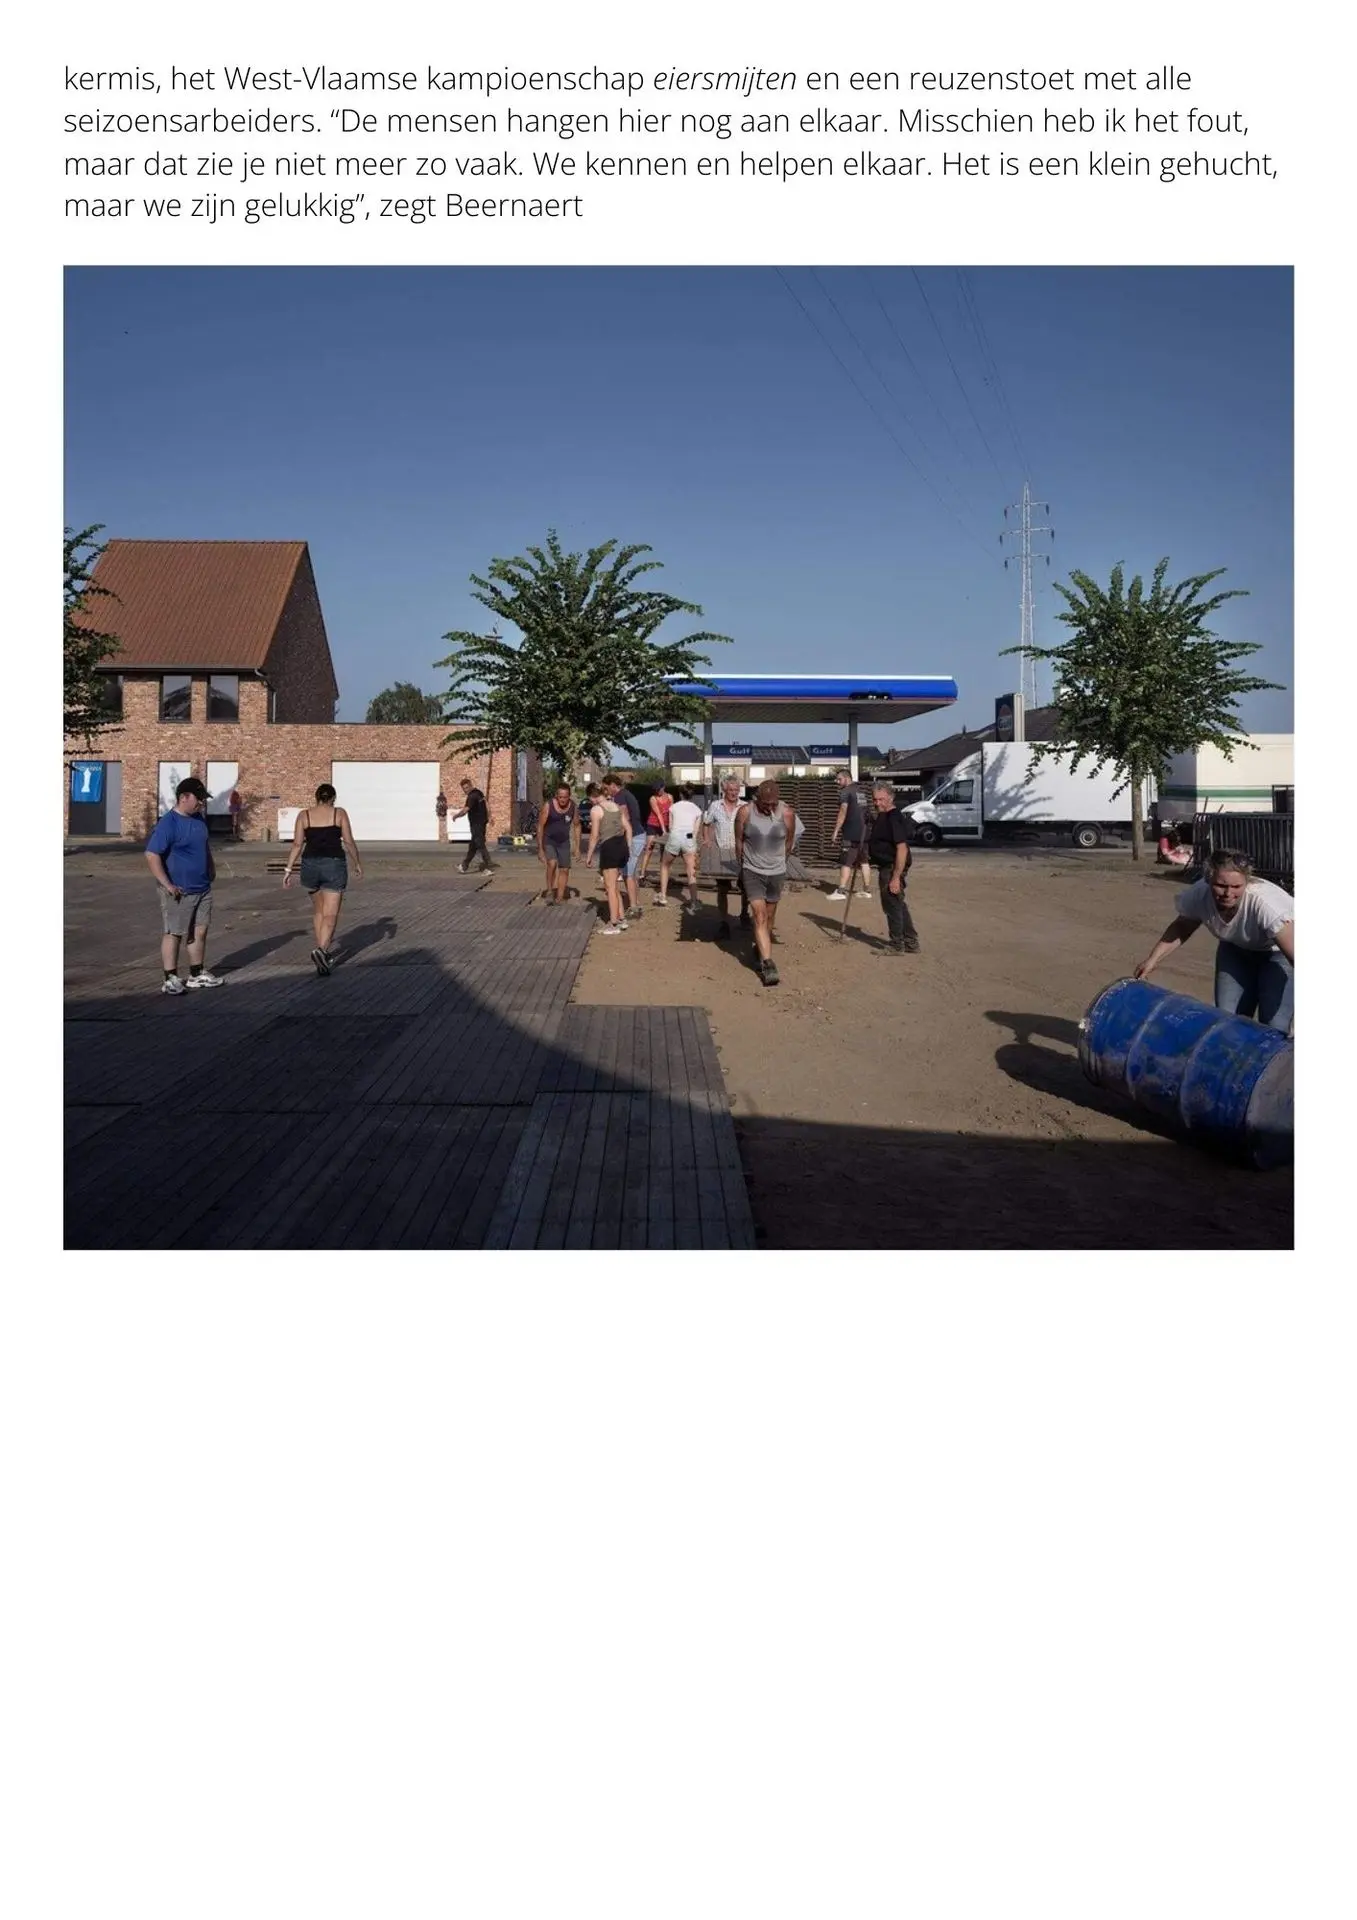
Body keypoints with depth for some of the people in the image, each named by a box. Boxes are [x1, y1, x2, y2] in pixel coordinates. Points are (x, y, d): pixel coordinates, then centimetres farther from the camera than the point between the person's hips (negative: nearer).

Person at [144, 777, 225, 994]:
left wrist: (211, 869, 18)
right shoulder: (168, 823, -16)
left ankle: (197, 974, 22)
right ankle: (170, 979, 4)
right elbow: (152, 855, -21)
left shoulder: (198, 819, 8)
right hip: (179, 892, -8)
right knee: (173, 934, 0)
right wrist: (167, 885, -22)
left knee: (200, 931, 12)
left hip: (202, 888, 8)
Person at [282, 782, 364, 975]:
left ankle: (324, 951, 27)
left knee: (318, 910, 22)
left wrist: (288, 869, 3)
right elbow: (348, 842, -1)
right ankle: (320, 950, -26)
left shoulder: (304, 815, 3)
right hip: (334, 866, -3)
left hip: (310, 865, 3)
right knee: (330, 915, -4)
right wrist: (357, 863, 12)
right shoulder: (339, 813, -1)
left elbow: (297, 844, -1)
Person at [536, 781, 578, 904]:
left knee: (564, 870, 2)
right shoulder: (548, 805, -18)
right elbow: (540, 826, -14)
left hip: (564, 842, 4)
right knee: (552, 863, -27)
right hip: (548, 840, -4)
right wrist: (540, 849, -16)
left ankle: (559, 899, 13)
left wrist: (577, 847, 4)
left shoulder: (572, 806, -7)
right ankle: (550, 891, -12)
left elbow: (576, 826, 6)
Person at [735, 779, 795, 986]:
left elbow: (788, 844, 7)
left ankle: (760, 948, 38)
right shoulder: (745, 812, -12)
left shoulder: (787, 814, -10)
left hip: (777, 872, 2)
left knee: (769, 917, 15)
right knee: (760, 918, -10)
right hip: (752, 872, -2)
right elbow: (739, 842, 3)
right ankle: (767, 964, -14)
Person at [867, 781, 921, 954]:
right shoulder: (880, 817, 12)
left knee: (892, 905, 0)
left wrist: (896, 877, -28)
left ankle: (897, 945, 11)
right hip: (885, 867, 10)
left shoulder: (894, 818, -20)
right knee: (898, 905, 16)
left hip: (893, 868, -10)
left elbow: (902, 848, -26)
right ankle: (911, 943, 26)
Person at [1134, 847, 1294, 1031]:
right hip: (1236, 949, 4)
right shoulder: (1199, 894, -27)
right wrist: (1152, 959, -12)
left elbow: (1293, 953, -44)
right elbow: (1181, 928, -3)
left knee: (1274, 1027, -15)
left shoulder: (1265, 902, -41)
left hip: (1278, 952, -4)